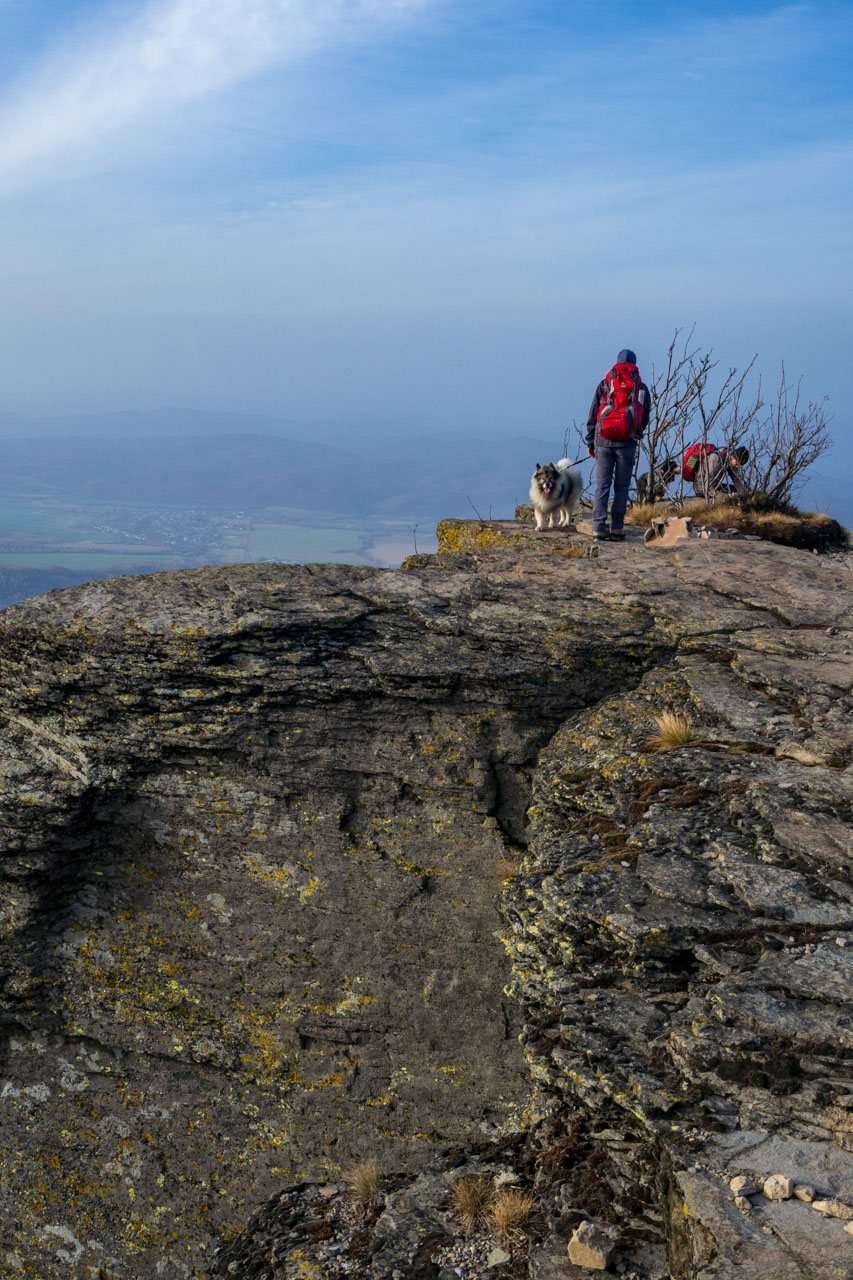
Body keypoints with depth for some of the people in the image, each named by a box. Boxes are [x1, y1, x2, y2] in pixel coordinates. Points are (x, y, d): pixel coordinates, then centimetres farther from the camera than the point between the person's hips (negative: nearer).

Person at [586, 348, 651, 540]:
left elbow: (593, 416, 5)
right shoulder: (641, 387, 5)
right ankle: (617, 528, 2)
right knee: (622, 487, 5)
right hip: (627, 444, 0)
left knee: (602, 485, 1)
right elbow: (645, 418, 11)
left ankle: (599, 528, -5)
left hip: (604, 442, 0)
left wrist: (590, 442, 12)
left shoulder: (604, 384, 5)